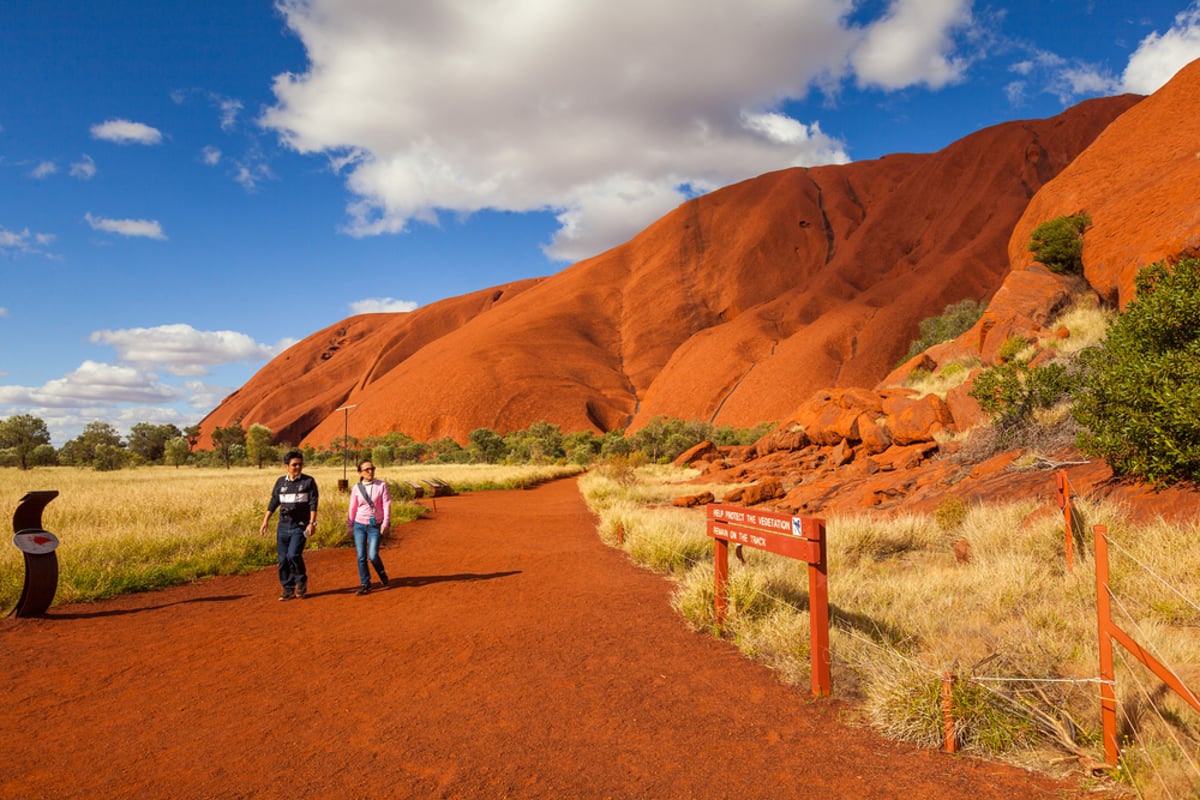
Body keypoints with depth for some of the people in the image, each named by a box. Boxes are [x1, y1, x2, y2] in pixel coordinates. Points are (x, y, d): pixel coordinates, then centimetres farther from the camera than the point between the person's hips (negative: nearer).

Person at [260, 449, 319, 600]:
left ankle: (301, 582, 6)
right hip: (283, 527, 4)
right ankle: (288, 589, 16)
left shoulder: (308, 481, -2)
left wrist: (312, 523, -14)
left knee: (293, 555, -18)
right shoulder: (281, 482, 8)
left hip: (300, 527, -4)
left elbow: (313, 504, -6)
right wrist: (265, 522, 9)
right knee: (283, 559, 4)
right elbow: (273, 503, 14)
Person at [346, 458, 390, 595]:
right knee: (361, 557, 1)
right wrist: (349, 526, 11)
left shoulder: (381, 485, -3)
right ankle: (365, 584, 14)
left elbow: (387, 504, -5)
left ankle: (382, 573, 20)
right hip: (359, 525, 2)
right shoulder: (356, 488, 2)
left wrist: (386, 523, -12)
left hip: (375, 526, -2)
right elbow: (352, 508, 9)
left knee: (373, 555, -10)